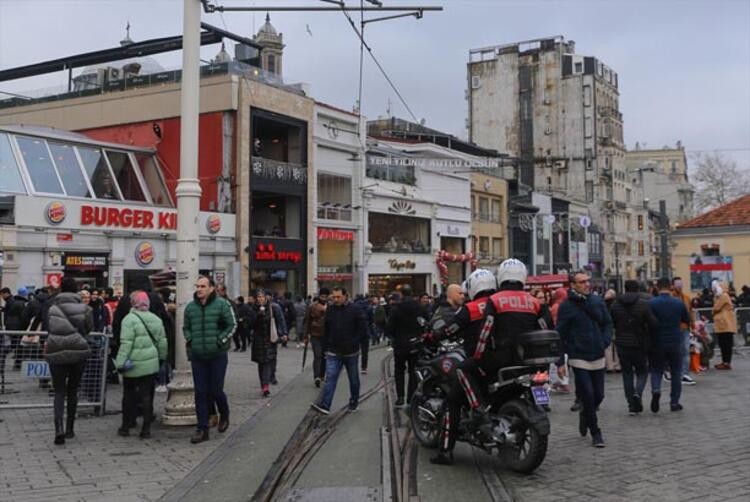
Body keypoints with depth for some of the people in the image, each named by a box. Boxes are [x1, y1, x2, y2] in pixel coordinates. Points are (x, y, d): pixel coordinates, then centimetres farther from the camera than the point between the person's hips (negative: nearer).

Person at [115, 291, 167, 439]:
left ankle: (126, 426, 20)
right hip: (151, 365, 4)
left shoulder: (129, 319, -12)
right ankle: (146, 429, 6)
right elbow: (162, 342, 11)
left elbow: (126, 344, -16)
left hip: (133, 366, -4)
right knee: (147, 396, 7)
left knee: (129, 395, 11)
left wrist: (121, 363, -12)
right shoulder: (156, 319, 6)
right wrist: (161, 358, 23)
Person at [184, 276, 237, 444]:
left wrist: (221, 341, -11)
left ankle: (224, 415, 33)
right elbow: (186, 327, 18)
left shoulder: (222, 305, -6)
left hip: (217, 356, -3)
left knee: (216, 391, 2)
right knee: (200, 393, 3)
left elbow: (232, 325, -3)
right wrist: (189, 340, 2)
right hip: (197, 356, 3)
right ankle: (202, 429, 11)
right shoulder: (190, 307, 5)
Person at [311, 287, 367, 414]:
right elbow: (326, 331, 11)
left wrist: (353, 344, -14)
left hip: (351, 353, -2)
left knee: (353, 379, 12)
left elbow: (363, 330, -7)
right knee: (330, 378, -9)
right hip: (333, 352, 2)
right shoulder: (330, 310, 4)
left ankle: (354, 402, 29)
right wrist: (325, 348, 8)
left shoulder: (355, 310, -8)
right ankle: (324, 405, -15)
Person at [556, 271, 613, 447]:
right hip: (579, 358, -4)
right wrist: (559, 362, -9)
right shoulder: (567, 306, -7)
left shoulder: (597, 301, 6)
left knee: (598, 395, 9)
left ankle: (585, 415, 40)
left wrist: (605, 341, -4)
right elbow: (560, 335, -6)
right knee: (587, 395, -7)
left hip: (598, 357, 4)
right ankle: (595, 433, 8)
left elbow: (607, 323, 16)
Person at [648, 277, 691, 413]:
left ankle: (656, 390, -16)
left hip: (657, 342, -1)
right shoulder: (679, 303, -3)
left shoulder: (651, 303, -10)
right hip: (675, 342, 1)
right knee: (676, 372, 12)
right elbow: (687, 320, 9)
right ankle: (674, 402, 13)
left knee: (656, 370, 12)